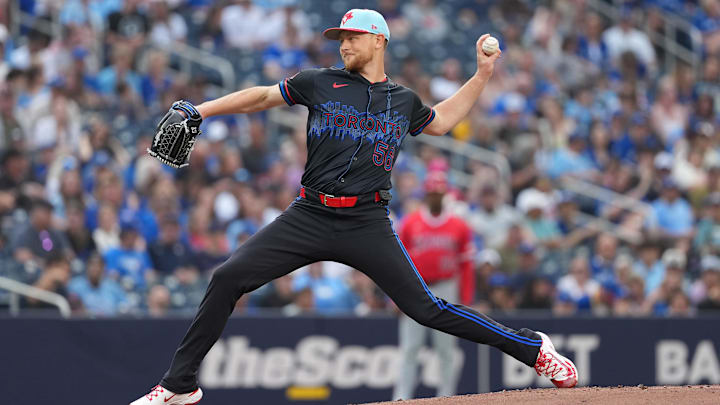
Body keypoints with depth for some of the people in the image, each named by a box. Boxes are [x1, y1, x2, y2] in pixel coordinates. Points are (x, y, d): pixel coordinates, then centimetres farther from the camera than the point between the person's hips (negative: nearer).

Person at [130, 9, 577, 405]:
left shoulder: (403, 101, 13)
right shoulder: (321, 84, 8)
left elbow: (441, 121, 33)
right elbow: (262, 96, 13)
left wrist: (482, 75, 27)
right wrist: (200, 110, 4)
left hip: (367, 225, -1)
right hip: (309, 217, 1)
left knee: (426, 308, -11)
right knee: (228, 278, -13)